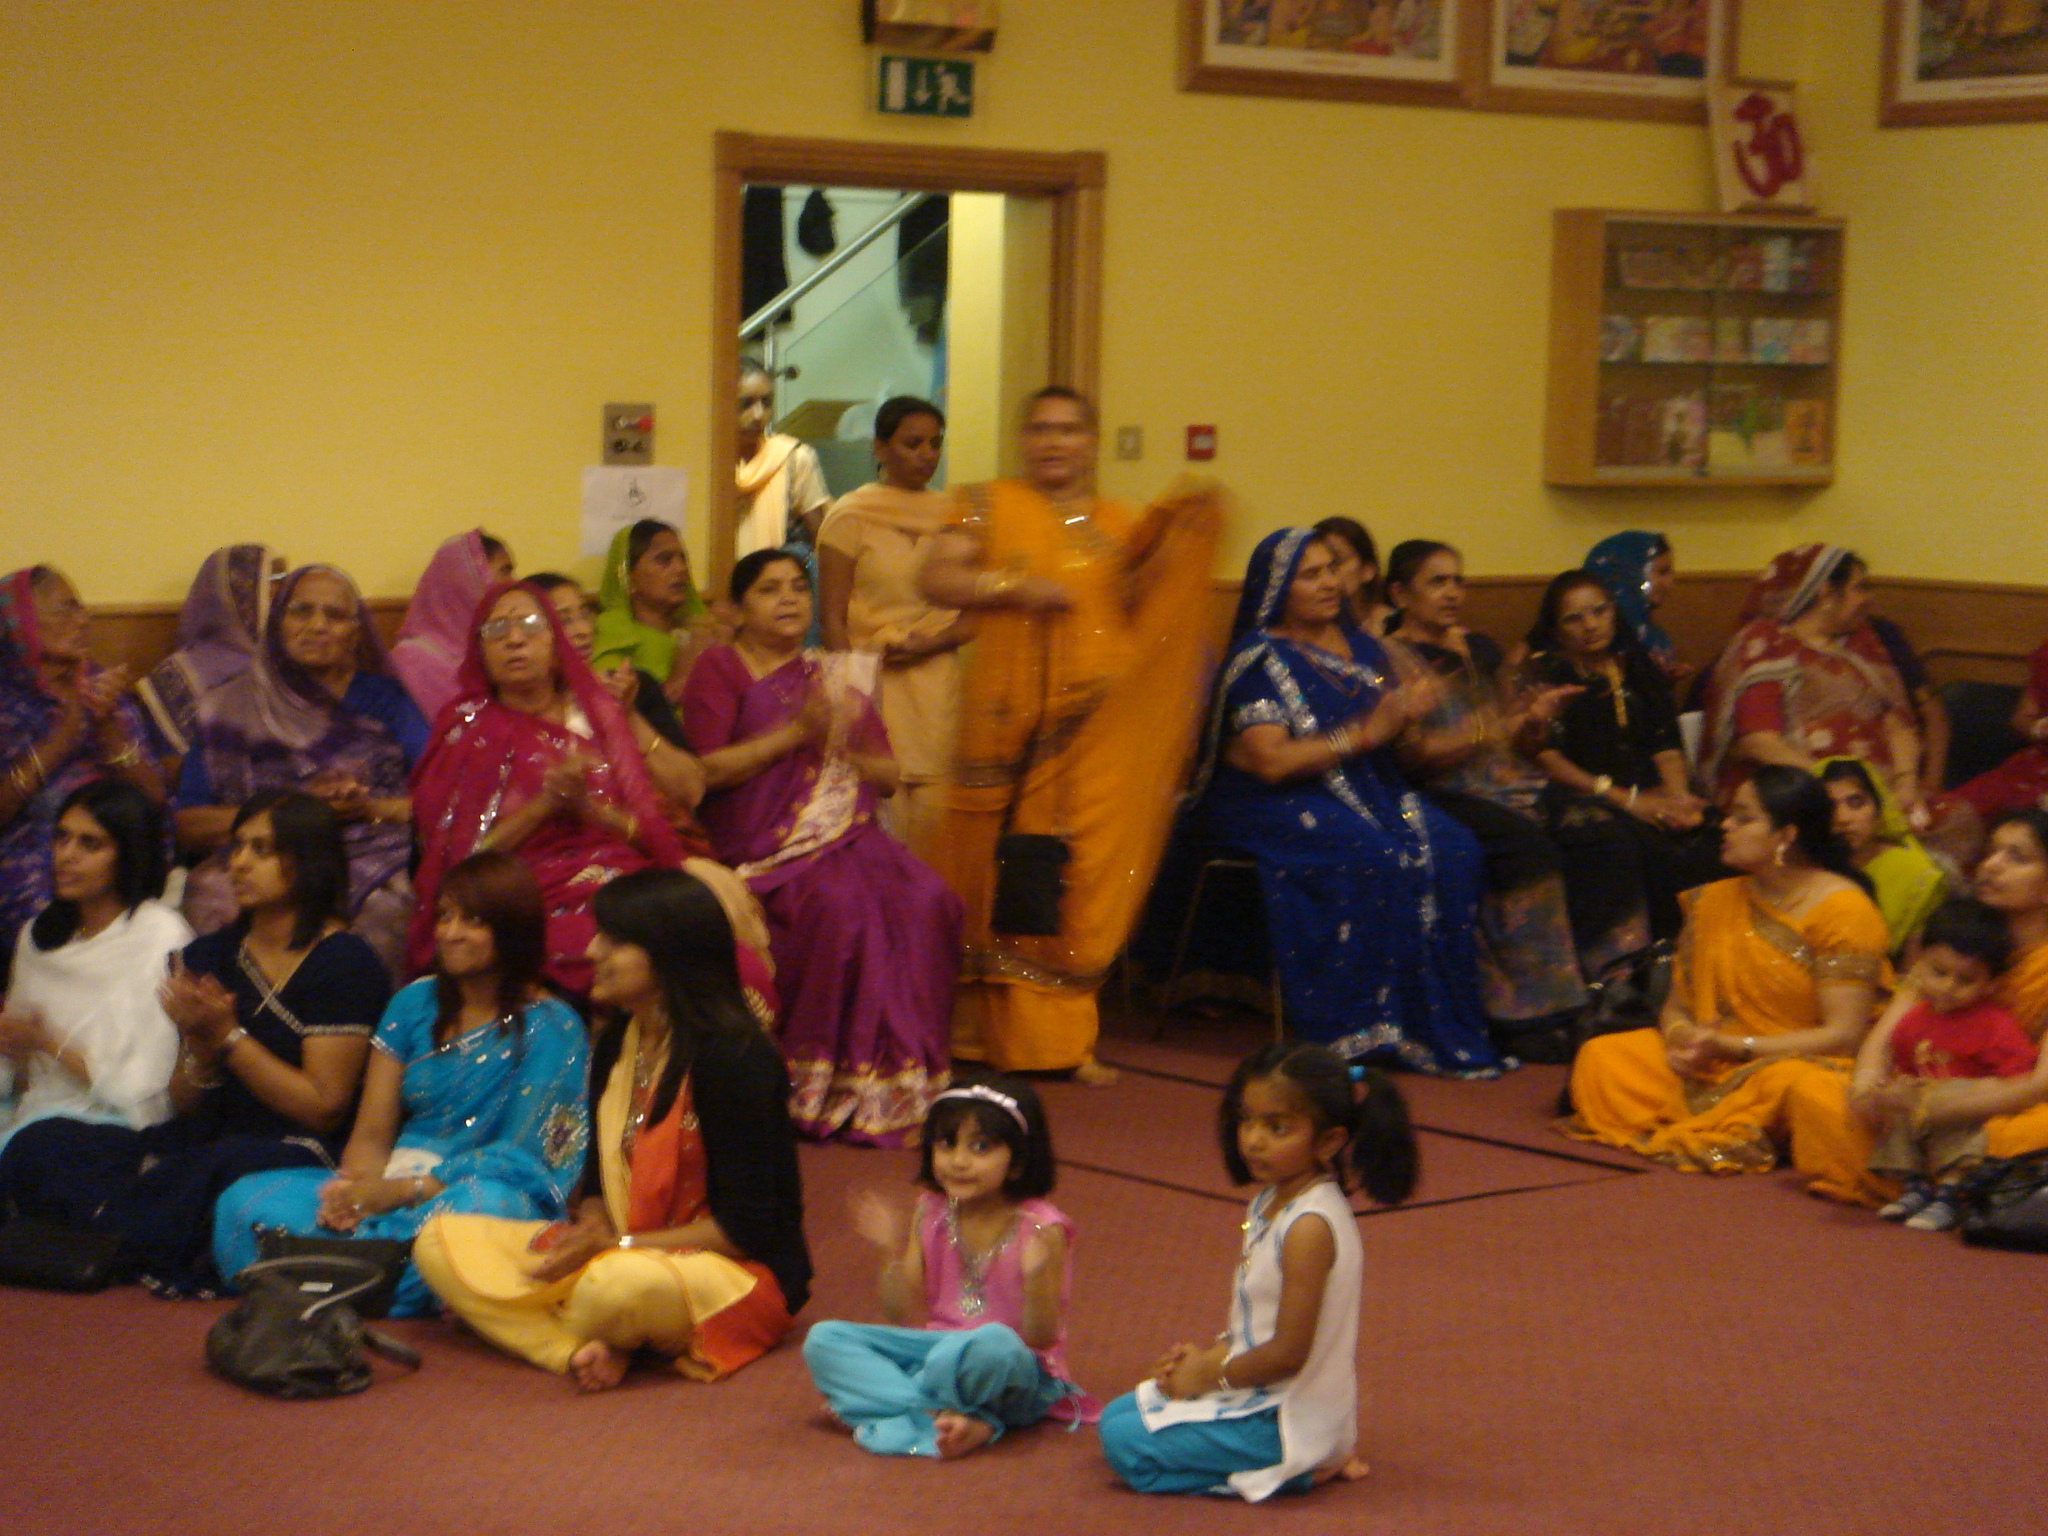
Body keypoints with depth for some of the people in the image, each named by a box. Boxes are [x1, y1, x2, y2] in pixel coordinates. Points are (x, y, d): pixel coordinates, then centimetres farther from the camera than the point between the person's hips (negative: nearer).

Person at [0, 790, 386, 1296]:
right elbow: (185, 1106, 15)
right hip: (202, 1142, 6)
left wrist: (228, 1035, -10)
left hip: (295, 1154, -6)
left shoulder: (344, 963, -2)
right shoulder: (209, 956, 16)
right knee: (41, 1145, -16)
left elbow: (323, 1107, -8)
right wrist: (200, 1044, -7)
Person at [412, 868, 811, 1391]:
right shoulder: (615, 1043, 8)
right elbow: (598, 1179, 14)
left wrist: (615, 1245, -20)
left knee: (623, 1284, -42)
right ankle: (579, 1349, -24)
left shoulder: (731, 1055, -18)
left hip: (741, 1274, -8)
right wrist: (590, 1231, -10)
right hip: (616, 1252, 8)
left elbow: (746, 1226, -18)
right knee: (440, 1242, -4)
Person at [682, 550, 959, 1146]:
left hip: (849, 835, 5)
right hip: (764, 845, -5)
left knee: (925, 900, -26)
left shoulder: (830, 673, 23)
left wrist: (839, 743, -2)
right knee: (841, 903, -35)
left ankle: (901, 1071, -21)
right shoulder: (719, 669, 9)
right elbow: (706, 770, -6)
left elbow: (888, 774, 19)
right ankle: (825, 1086, -25)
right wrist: (794, 733, -10)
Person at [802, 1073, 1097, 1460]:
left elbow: (1041, 1339, -14)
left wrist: (1035, 1276, -32)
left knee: (993, 1343, -42)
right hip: (937, 1350, 6)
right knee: (823, 1340, -13)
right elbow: (898, 1315, 3)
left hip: (1016, 1374, -6)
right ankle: (963, 1421, -26)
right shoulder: (930, 1214, 3)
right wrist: (893, 1254, -13)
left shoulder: (1040, 1227, -12)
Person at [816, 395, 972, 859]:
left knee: (935, 818, -4)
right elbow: (831, 619, -2)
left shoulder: (950, 517, 13)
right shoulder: (851, 516, 2)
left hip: (938, 685, 4)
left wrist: (935, 641, -7)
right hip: (875, 685, -4)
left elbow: (977, 613, 13)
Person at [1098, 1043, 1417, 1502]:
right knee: (1118, 1415, 18)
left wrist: (1212, 1373, -11)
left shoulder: (1310, 1227, -25)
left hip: (1290, 1416, -10)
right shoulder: (1273, 1201, 5)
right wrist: (1210, 1353, 1)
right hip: (1263, 1395, 10)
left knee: (1127, 1442, -14)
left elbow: (1289, 1352, -24)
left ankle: (1307, 1467, -6)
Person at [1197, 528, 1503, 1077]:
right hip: (1276, 805, -6)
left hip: (1367, 790, 6)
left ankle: (1452, 1026, -18)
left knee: (1452, 850, -21)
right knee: (1373, 857, -33)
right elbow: (1271, 762, -16)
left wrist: (1408, 710, -7)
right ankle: (1365, 1029, -25)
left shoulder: (1359, 645, 15)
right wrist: (1363, 734, -18)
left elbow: (1392, 738, 17)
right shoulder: (1260, 658, -5)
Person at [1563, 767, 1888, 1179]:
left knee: (1783, 1082, -41)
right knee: (1601, 1059, -10)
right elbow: (1677, 1006, 15)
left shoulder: (1842, 909, -10)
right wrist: (1681, 1038, -12)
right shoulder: (1714, 901, 11)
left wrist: (1731, 1047, -19)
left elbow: (1844, 1034, -15)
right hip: (1711, 1066, 6)